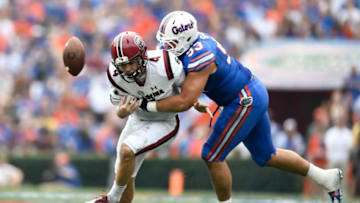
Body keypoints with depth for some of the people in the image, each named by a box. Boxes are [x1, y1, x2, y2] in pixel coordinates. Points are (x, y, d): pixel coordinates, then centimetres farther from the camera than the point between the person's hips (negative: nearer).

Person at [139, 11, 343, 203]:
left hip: (245, 102, -10)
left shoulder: (199, 58, -27)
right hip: (255, 93, 10)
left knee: (212, 156, -4)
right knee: (266, 157, 20)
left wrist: (149, 105, -21)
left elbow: (184, 102, -31)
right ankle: (326, 177, 29)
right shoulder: (198, 41, 1)